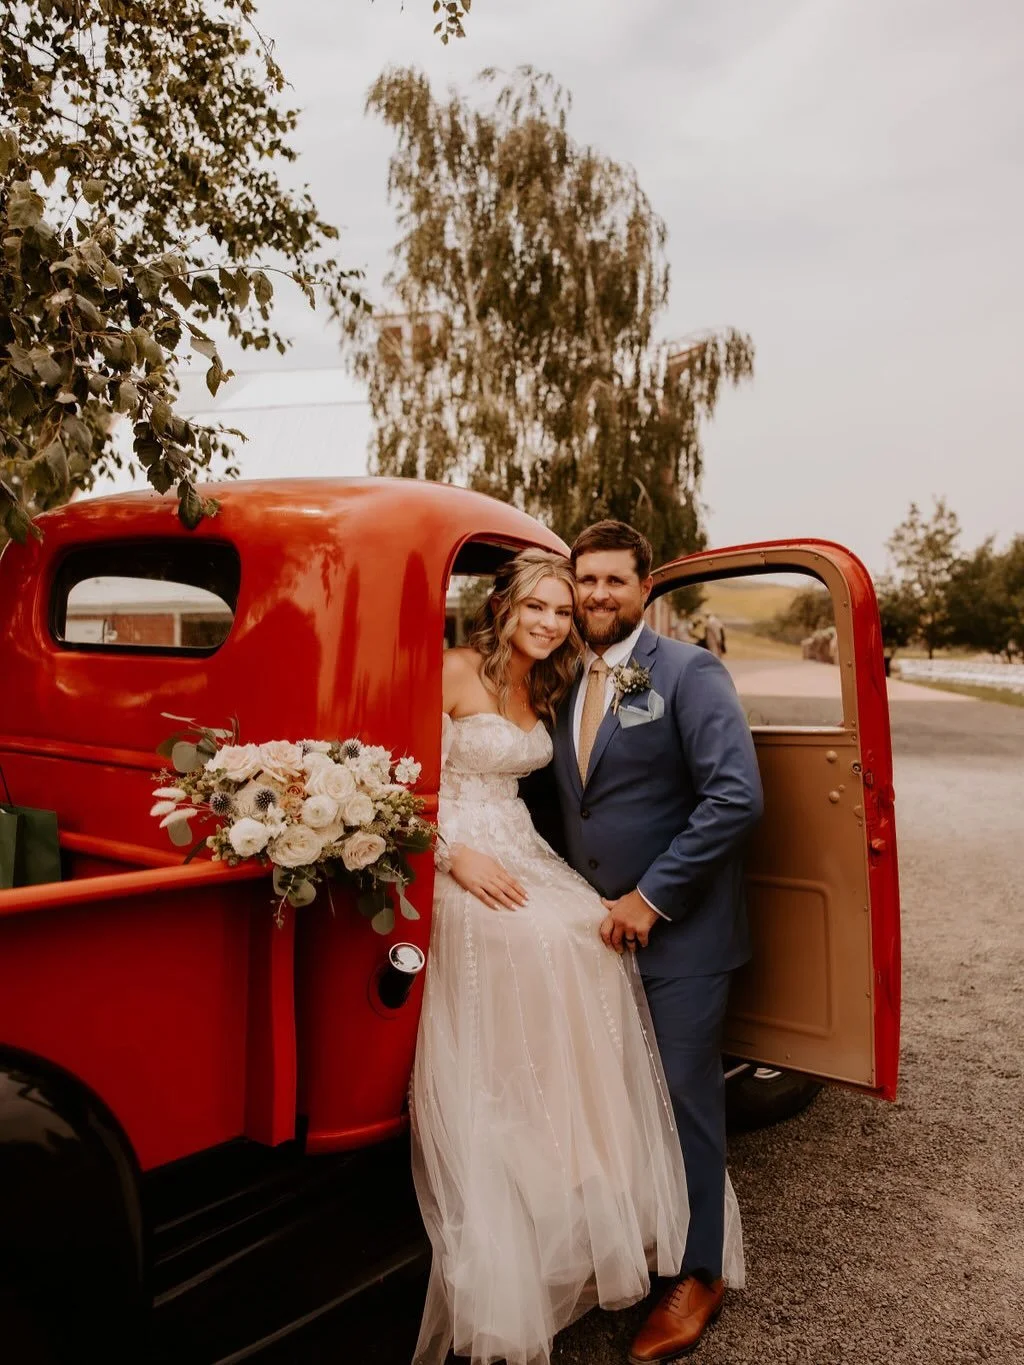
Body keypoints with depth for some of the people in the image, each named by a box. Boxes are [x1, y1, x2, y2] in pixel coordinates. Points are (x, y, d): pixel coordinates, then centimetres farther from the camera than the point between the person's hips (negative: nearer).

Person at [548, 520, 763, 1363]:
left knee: (684, 1099, 8)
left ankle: (702, 1271, 29)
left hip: (678, 931, -5)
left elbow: (738, 797, -21)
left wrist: (652, 896, -19)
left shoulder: (689, 672, -12)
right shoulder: (566, 684, 8)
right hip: (596, 929, 6)